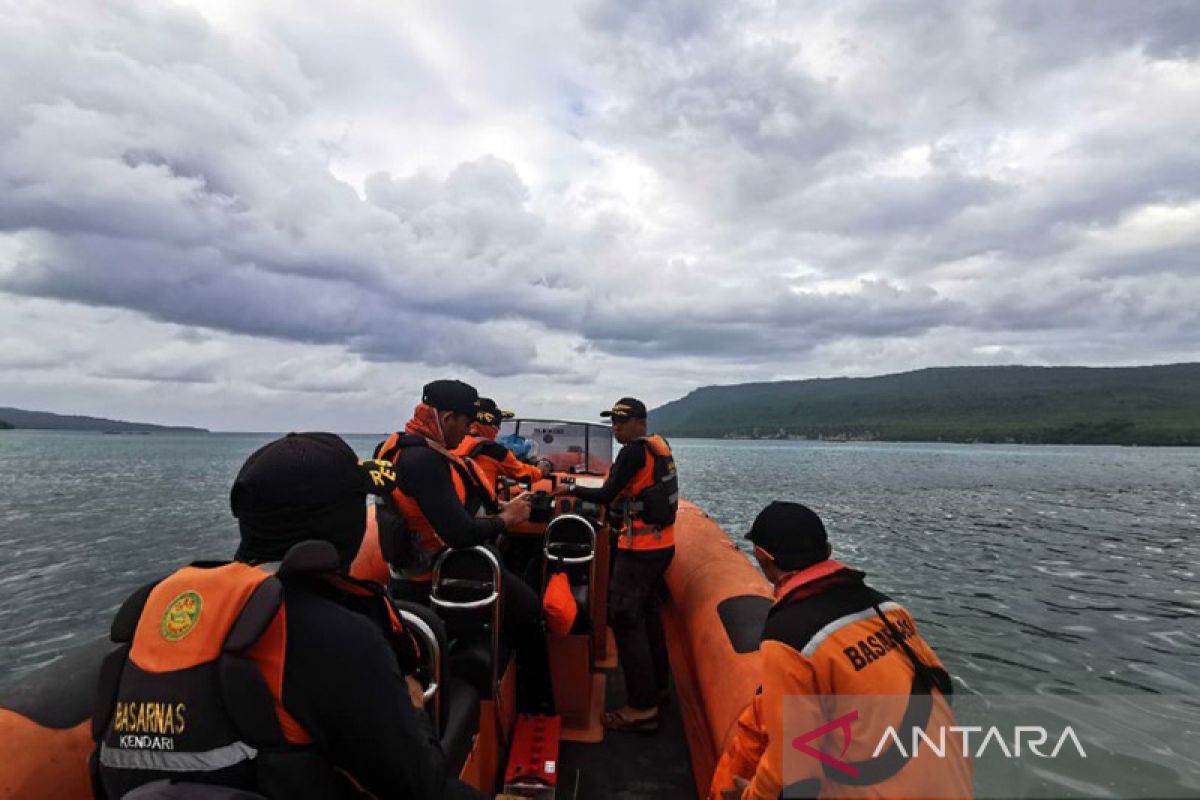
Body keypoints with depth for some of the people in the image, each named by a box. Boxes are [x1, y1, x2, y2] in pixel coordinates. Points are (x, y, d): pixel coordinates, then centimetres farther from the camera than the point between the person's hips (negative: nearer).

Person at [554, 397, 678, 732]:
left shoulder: (634, 451, -16)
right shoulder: (660, 447, 10)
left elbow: (606, 496, -16)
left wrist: (570, 489, -4)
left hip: (640, 548, -9)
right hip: (662, 544, 9)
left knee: (626, 620, -4)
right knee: (648, 613, 21)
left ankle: (642, 708, 0)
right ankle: (658, 685, 33)